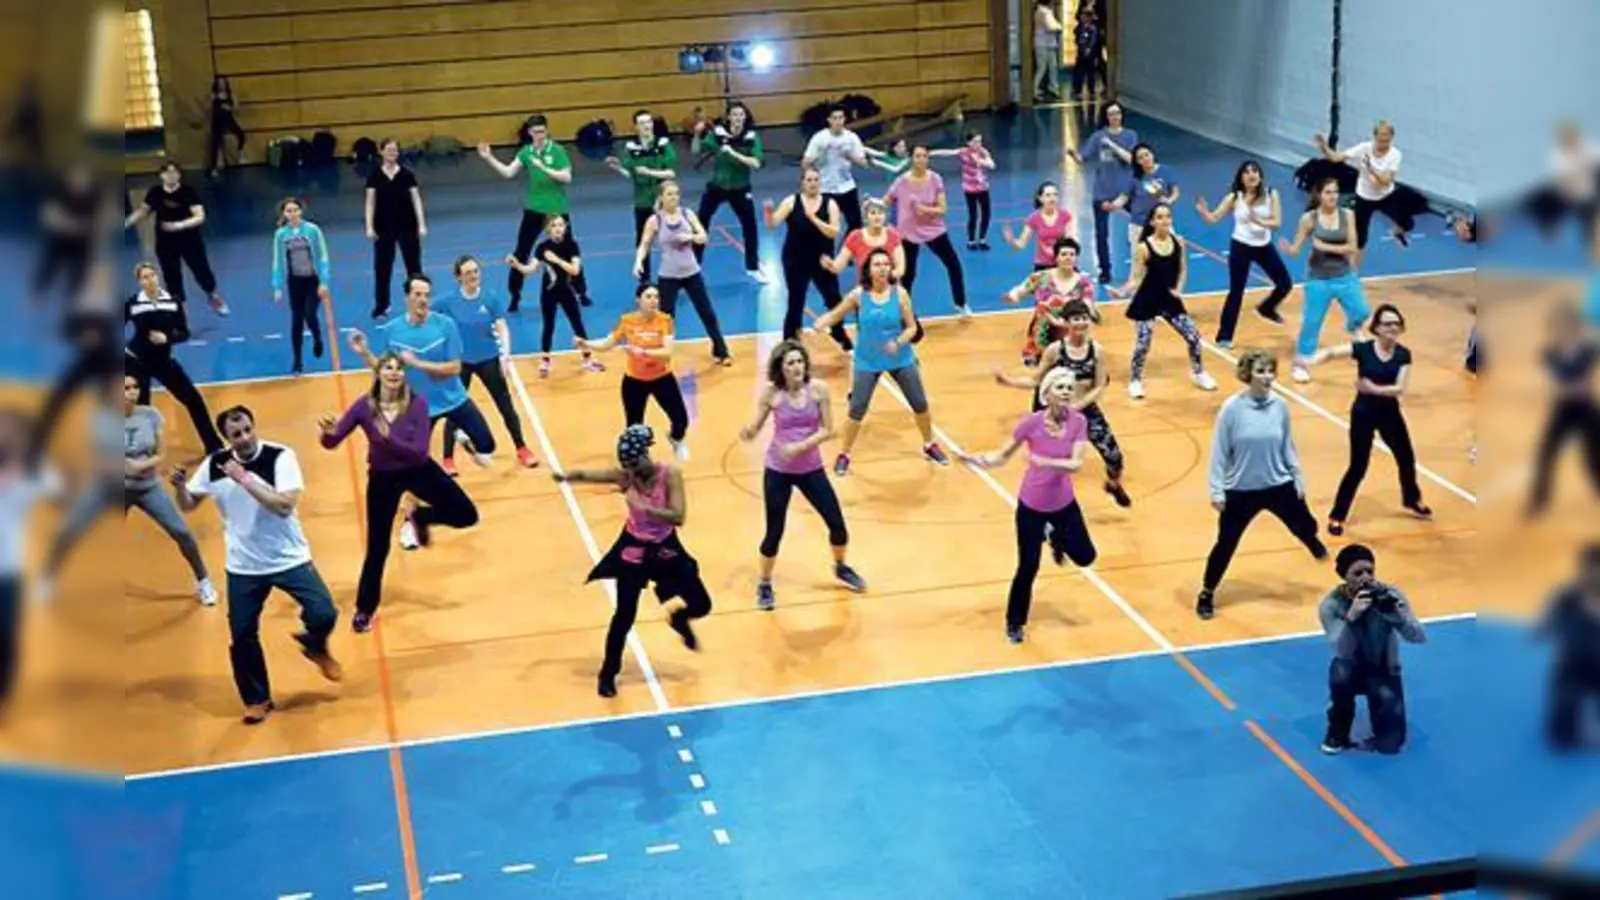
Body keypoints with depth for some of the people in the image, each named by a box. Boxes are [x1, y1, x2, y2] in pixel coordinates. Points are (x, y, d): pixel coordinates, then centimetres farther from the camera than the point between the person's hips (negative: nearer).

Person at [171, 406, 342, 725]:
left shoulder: (281, 456, -18)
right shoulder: (214, 464, -6)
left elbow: (285, 505, -29)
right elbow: (188, 506, 6)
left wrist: (244, 478, -31)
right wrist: (180, 486, -16)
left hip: (289, 558, -3)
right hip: (243, 566, 3)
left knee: (324, 615, -13)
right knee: (242, 636, 4)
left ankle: (315, 647, 23)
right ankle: (257, 700, 25)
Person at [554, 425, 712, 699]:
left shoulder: (670, 474, -20)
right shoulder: (624, 477, -16)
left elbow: (678, 517, -28)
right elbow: (587, 475, -21)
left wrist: (643, 506, -38)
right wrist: (565, 476, -43)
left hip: (666, 549, 1)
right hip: (633, 550, -1)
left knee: (701, 605, 4)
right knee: (625, 615, 1)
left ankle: (678, 618, 41)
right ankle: (608, 674, 19)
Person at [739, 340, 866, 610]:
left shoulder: (818, 389, -10)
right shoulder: (771, 393, -13)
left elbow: (827, 430, -9)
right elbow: (753, 430, -8)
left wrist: (801, 446, -22)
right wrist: (746, 433, -32)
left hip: (811, 469, 2)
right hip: (778, 471, -2)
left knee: (837, 523, 6)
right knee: (774, 531, 2)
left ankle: (841, 568, 36)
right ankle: (764, 585, 24)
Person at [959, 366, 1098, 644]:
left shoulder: (1078, 422, -15)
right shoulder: (1032, 423, -20)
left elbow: (1076, 464, -24)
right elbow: (1003, 456, -9)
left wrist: (1047, 462, -40)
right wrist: (980, 459, -29)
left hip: (1064, 503, 3)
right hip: (1032, 506, -3)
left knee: (1085, 557, 6)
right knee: (1028, 568, 1)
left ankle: (1056, 536, 40)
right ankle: (1014, 623, 25)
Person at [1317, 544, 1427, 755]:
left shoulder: (1390, 595, -16)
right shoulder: (1331, 604, -19)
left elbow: (1419, 637, -21)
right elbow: (1343, 652, -30)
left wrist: (1395, 613, -40)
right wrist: (1351, 617, -47)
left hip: (1385, 671, 1)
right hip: (1352, 669, -1)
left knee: (1389, 743, -16)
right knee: (1341, 672, -38)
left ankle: (1379, 702, 19)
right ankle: (1338, 730, -9)